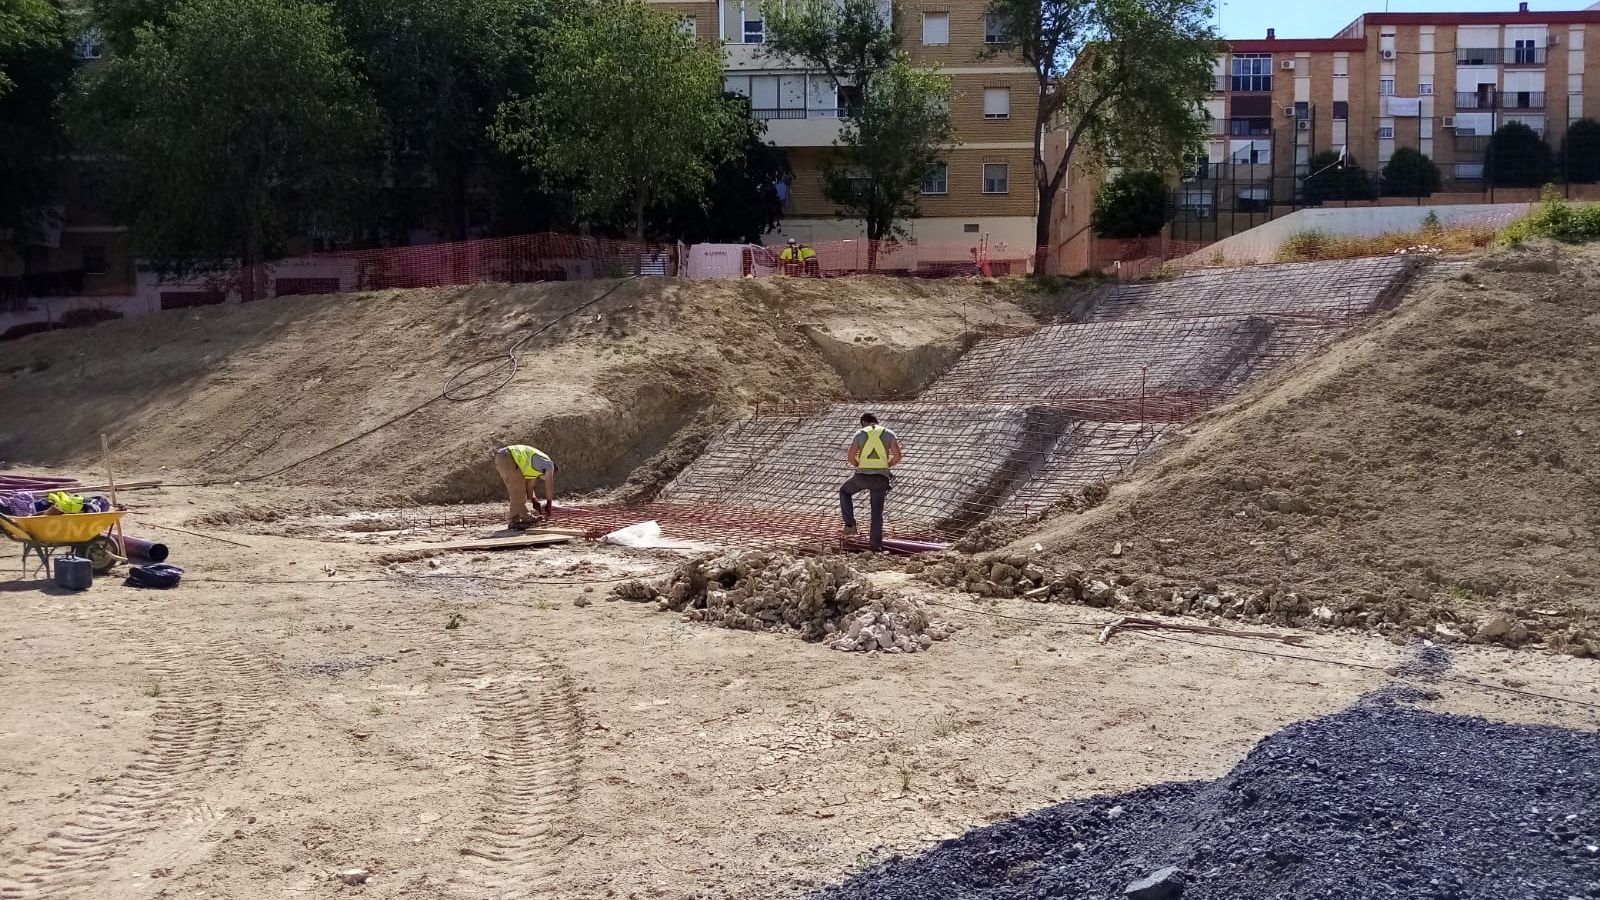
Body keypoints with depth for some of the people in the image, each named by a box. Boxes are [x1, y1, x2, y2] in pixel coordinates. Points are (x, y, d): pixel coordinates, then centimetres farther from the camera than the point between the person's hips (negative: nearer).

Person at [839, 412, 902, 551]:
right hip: (881, 478, 1)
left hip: (862, 476, -1)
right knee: (877, 512, 11)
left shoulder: (860, 434, 7)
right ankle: (875, 545, 8)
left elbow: (851, 456, -2)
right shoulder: (889, 434, 9)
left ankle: (850, 525, 19)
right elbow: (897, 456, -3)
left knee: (844, 491, 28)